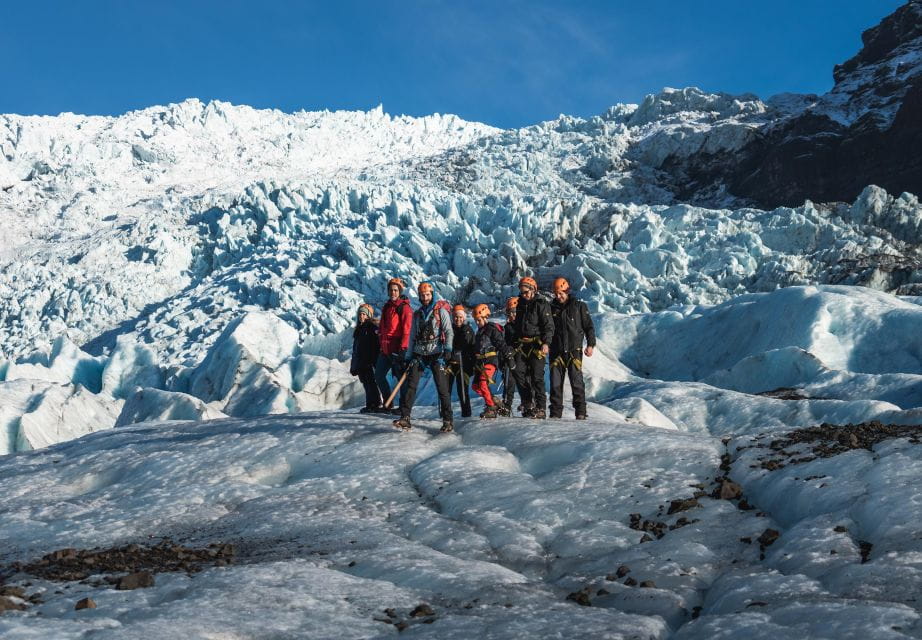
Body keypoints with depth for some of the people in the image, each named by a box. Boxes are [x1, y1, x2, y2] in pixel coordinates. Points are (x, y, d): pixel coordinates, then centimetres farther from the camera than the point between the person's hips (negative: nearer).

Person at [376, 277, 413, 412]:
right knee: (379, 376, 11)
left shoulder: (404, 307, -8)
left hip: (397, 349, -8)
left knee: (401, 377, -2)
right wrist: (381, 342, 20)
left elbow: (407, 330, -15)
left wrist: (403, 349, -20)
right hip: (385, 349, 9)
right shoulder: (387, 306, 16)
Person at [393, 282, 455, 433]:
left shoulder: (441, 311, 2)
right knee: (410, 385, -7)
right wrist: (408, 357, 13)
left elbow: (449, 332, -6)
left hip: (436, 354, -4)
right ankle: (405, 418, -8)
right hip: (419, 354, 4)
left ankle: (448, 421, -3)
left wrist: (448, 348, -22)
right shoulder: (417, 314, 16)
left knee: (442, 387, -8)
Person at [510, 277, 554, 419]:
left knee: (537, 377, -7)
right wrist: (514, 345, 21)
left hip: (537, 346, -7)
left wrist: (546, 343, -21)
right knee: (520, 374, 0)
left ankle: (541, 409, -2)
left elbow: (549, 326, -10)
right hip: (522, 346, 7)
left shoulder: (541, 304, -5)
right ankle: (527, 405, 10)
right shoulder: (520, 305, 17)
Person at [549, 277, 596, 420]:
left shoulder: (579, 307, 4)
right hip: (556, 352, 3)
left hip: (574, 351, -3)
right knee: (555, 383, 0)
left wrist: (590, 345, -4)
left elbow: (589, 326, 5)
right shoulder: (552, 309, 12)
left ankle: (581, 413, -1)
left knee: (577, 382, -5)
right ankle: (556, 412, 6)